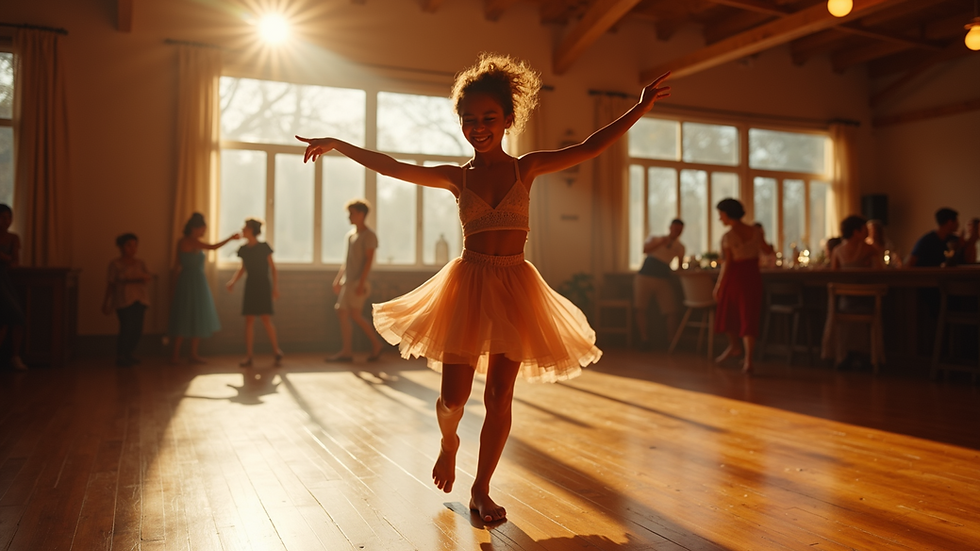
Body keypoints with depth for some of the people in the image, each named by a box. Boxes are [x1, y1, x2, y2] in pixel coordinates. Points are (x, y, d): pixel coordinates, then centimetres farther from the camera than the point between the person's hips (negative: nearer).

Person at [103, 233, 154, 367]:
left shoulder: (140, 264, 13)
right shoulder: (115, 264, 2)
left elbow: (149, 277, -1)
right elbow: (110, 284, 3)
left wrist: (143, 277, -23)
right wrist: (106, 302, 4)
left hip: (140, 300, 4)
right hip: (124, 300, -4)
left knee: (137, 329, 0)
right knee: (126, 328, -11)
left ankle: (129, 354, 16)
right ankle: (120, 357, 3)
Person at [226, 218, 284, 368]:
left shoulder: (263, 247, -8)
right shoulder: (243, 249, 7)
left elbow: (273, 268, -5)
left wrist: (275, 287, -11)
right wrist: (233, 281, 5)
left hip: (263, 286, -5)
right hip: (250, 286, 5)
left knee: (266, 319, -10)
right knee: (249, 320, 2)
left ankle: (277, 353, 2)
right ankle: (248, 356, 5)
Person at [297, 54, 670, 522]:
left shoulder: (526, 168, 4)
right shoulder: (457, 177, 4)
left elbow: (590, 148, 0)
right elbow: (393, 167, 4)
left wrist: (640, 108, -5)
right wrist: (339, 145, 1)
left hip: (514, 287, 0)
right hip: (468, 283, 0)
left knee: (499, 396, 1)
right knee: (453, 397, 1)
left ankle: (481, 489, 17)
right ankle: (449, 442, 37)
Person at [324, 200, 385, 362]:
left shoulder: (369, 235, -8)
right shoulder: (350, 234, 16)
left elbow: (369, 260, -15)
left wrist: (361, 282, -21)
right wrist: (338, 278, 19)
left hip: (359, 281, -8)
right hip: (347, 281, 8)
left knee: (356, 315, -11)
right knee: (343, 314, 3)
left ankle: (376, 343, 4)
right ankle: (346, 351, 7)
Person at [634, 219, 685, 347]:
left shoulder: (679, 247, 18)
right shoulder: (655, 238, 14)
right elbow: (645, 250, -4)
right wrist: (661, 243, -10)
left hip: (664, 279, 1)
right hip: (645, 276, -1)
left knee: (671, 311, -10)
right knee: (641, 308, -7)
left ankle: (671, 342, 0)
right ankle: (645, 340, 0)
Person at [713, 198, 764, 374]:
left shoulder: (727, 237, -16)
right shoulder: (755, 231, -1)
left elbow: (727, 264, -16)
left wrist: (718, 285, -8)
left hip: (734, 278, -5)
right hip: (753, 277, 5)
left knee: (727, 312, 20)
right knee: (749, 316, 8)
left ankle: (735, 346, 36)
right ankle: (747, 359, 2)